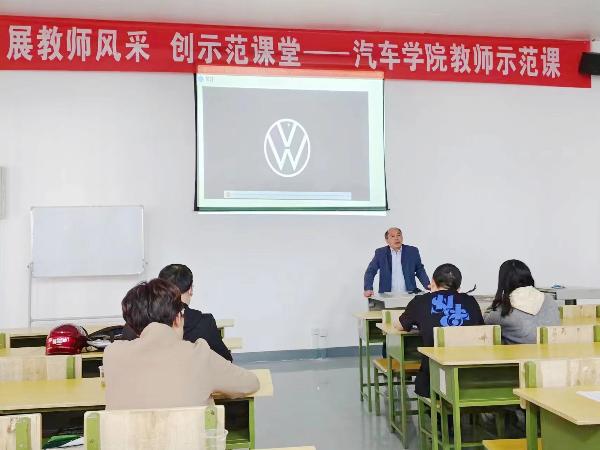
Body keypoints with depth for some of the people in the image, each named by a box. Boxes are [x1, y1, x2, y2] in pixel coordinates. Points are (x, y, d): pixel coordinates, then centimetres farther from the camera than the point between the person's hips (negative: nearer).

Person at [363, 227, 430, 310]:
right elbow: (370, 272, 3)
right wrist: (368, 289, -12)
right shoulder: (380, 253, 4)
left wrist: (427, 285, -3)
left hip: (409, 296, 1)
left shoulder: (413, 251, 6)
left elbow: (420, 271, 12)